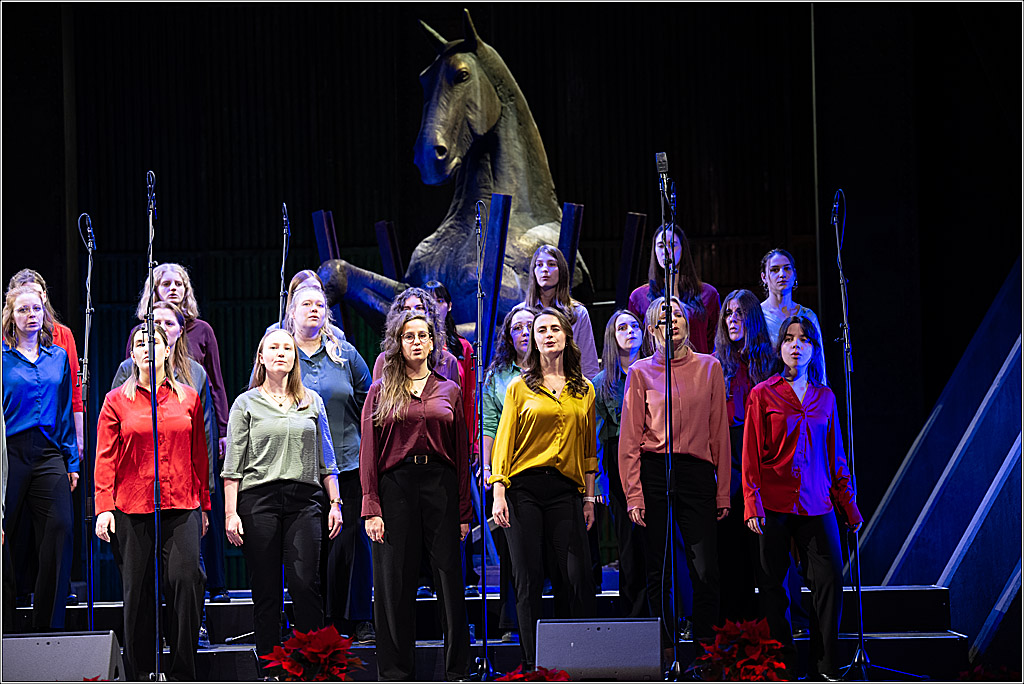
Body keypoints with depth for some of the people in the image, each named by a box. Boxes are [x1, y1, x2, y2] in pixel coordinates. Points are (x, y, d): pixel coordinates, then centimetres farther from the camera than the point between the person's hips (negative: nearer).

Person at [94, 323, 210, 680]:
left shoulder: (188, 397, 11)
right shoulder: (117, 400, 7)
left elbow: (199, 454, 14)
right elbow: (106, 458, 3)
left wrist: (203, 504, 12)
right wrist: (103, 507, -5)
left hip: (182, 507, 1)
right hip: (132, 508, 0)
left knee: (186, 578, -13)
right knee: (137, 589, 2)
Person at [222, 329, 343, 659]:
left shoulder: (312, 401, 15)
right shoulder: (246, 403, 8)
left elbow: (326, 458, 17)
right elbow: (233, 464, 4)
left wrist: (334, 502, 9)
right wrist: (230, 512, -4)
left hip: (304, 499, 1)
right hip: (259, 499, -1)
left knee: (305, 584, -11)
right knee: (265, 591, 0)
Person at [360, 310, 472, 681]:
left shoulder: (449, 390, 12)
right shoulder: (381, 391, 8)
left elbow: (462, 452, 11)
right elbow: (369, 452, 3)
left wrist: (464, 510, 5)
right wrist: (371, 508, -6)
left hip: (441, 484, 1)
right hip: (395, 485, -1)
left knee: (450, 578, 0)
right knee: (394, 583, 0)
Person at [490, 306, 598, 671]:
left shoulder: (584, 390, 14)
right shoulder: (519, 388, 7)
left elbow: (588, 449, 16)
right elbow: (504, 442, 3)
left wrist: (589, 497, 11)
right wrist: (499, 493, -7)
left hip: (566, 490, 2)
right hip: (523, 489, -1)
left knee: (579, 576, -6)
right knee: (529, 579, -1)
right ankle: (532, 662, 4)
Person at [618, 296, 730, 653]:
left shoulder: (709, 367, 10)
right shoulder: (641, 372, 6)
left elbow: (720, 433, 10)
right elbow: (630, 439, 4)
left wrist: (723, 490, 5)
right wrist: (634, 494, -5)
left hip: (697, 472, 1)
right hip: (654, 472, -1)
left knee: (706, 569, -7)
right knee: (658, 570, 3)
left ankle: (705, 646, 4)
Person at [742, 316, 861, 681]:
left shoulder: (825, 397, 12)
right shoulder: (763, 394, 3)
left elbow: (836, 455, 16)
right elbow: (751, 455, 1)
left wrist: (849, 506, 13)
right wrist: (752, 504, -8)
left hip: (817, 505, 2)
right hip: (775, 503, -2)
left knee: (831, 578, -6)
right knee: (774, 584, 1)